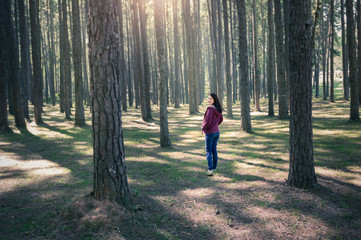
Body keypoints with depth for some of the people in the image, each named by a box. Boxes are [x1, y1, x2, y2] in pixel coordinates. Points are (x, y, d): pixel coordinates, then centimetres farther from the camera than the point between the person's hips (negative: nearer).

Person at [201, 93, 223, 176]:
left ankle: (210, 170, -8)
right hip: (217, 132, 8)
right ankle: (214, 167, 25)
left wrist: (203, 129, -6)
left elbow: (208, 121, -22)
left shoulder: (210, 109, -20)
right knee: (214, 150, 17)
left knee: (208, 151, -2)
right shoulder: (218, 109, 5)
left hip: (209, 133, -8)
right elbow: (221, 119, 18)